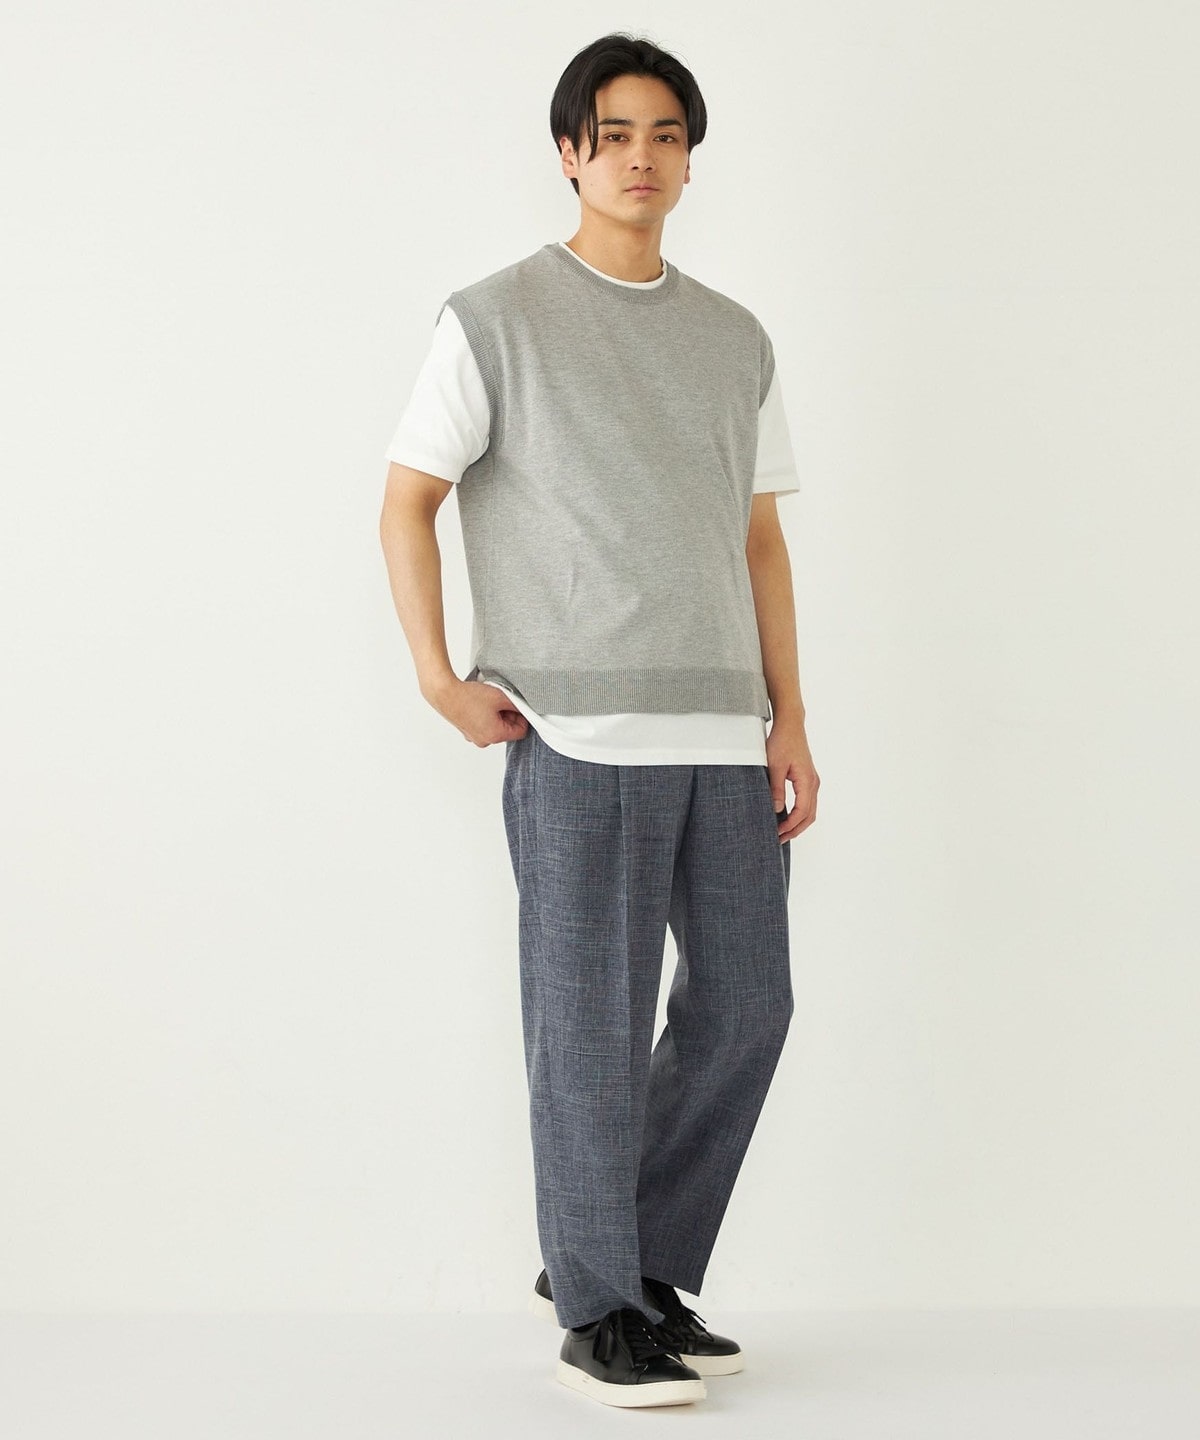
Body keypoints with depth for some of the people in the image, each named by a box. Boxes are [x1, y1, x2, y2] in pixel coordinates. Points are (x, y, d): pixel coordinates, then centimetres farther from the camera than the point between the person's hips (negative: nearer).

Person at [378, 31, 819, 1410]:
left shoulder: (735, 340, 16)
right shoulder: (496, 317, 1)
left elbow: (761, 537, 17)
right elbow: (407, 501, 2)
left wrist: (789, 716, 10)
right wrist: (440, 679, -7)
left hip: (722, 729, 6)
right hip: (577, 730, -5)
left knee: (744, 1007, 7)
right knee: (594, 1024, -2)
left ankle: (645, 1266, 24)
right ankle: (596, 1310, 12)